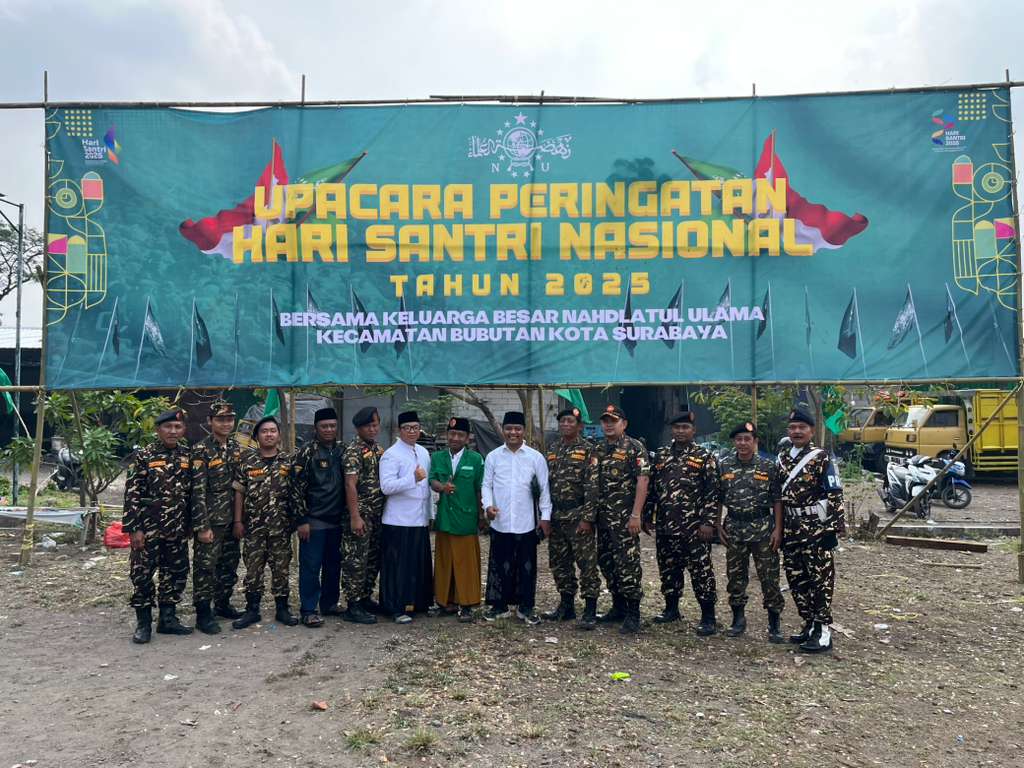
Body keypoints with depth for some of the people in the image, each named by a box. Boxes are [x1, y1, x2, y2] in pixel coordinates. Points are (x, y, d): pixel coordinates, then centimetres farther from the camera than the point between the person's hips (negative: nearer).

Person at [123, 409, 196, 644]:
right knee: (142, 574, 1)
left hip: (178, 530, 4)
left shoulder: (188, 456, 6)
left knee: (177, 573, 10)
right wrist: (134, 528, -13)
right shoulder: (144, 456, -6)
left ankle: (168, 618, 23)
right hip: (149, 528, -4)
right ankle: (143, 622, 14)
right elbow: (132, 494, -8)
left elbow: (196, 493, 11)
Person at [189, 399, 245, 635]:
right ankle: (203, 614, 8)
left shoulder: (236, 448, 9)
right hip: (210, 521, -6)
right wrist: (202, 526, -18)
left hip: (232, 520, 6)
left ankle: (222, 604, 29)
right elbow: (198, 491, -14)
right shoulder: (201, 451, -10)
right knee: (205, 567, -1)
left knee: (230, 564, 14)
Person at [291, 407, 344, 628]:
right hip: (313, 521, -6)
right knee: (311, 566, 0)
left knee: (333, 564, 13)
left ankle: (330, 603, 27)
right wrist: (302, 520, -14)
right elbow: (296, 488, -10)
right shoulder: (306, 452, -7)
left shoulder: (341, 451, 10)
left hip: (336, 520, 6)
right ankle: (308, 611, 8)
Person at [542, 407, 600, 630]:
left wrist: (587, 518, -17)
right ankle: (566, 605, 24)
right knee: (559, 563, 12)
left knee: (587, 564, -3)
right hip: (556, 517, 6)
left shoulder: (588, 450, -6)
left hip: (578, 516, -6)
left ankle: (590, 611, 5)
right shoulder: (552, 451, 13)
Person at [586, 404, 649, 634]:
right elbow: (591, 484, 17)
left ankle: (633, 615, 2)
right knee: (606, 562, 12)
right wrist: (589, 515, 11)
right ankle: (618, 607, 25)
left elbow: (643, 481, -13)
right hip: (603, 518, 7)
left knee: (628, 563, -6)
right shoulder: (597, 451, 14)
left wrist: (636, 515, -19)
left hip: (625, 517, -7)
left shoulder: (635, 448, -6)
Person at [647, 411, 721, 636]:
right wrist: (647, 517, 12)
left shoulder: (705, 457, -2)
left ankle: (708, 618, 4)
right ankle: (671, 609, 28)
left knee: (701, 571, -3)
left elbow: (713, 492, -6)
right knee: (668, 569, 13)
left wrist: (708, 522, -13)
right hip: (664, 525, 5)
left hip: (693, 527, -5)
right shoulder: (660, 455, 11)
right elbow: (652, 487, 15)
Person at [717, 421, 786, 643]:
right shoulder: (724, 466, 3)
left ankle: (774, 624, 11)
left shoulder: (769, 466, -3)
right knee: (735, 576, 10)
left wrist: (777, 529, -8)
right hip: (734, 528, 3)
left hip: (762, 528, -2)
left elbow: (777, 501, -2)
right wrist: (718, 525, 4)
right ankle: (738, 619, 25)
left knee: (769, 576, 0)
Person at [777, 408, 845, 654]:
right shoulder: (782, 459, 11)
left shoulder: (821, 458, -7)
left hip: (817, 529, -7)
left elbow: (835, 496, -10)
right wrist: (778, 529, 16)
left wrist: (835, 529, -16)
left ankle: (823, 632, 3)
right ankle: (809, 624, 24)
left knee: (821, 581, -2)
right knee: (796, 581, 12)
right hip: (791, 530, 7)